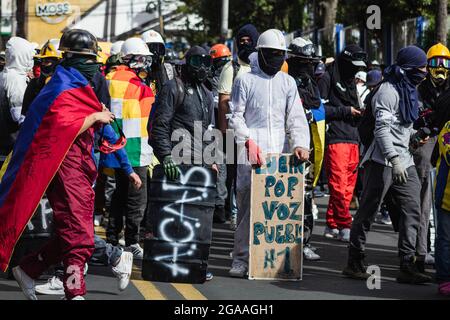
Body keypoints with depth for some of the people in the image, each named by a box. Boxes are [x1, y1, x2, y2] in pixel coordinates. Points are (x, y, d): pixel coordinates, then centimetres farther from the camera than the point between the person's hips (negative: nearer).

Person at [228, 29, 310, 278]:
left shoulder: (288, 82, 15)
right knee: (247, 205, -7)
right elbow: (236, 116, 2)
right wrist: (249, 140, -13)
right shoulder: (245, 80, 5)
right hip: (250, 153, -3)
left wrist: (300, 143, -6)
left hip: (279, 152, 3)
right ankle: (241, 259, -4)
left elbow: (296, 117, 10)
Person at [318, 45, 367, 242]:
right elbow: (320, 109, -10)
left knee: (348, 186, 6)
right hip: (335, 139, -8)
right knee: (339, 185, -12)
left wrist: (360, 112, 10)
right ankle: (345, 226, -10)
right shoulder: (328, 79, -3)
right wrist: (345, 111, -11)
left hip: (352, 139, 8)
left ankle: (332, 225, 13)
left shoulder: (351, 82, 23)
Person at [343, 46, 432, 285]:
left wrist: (415, 136, 10)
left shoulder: (408, 90, 19)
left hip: (404, 162, 9)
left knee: (412, 211, 0)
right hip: (383, 162, -9)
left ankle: (407, 266, 0)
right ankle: (355, 263, 9)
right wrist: (394, 160, -25)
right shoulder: (389, 90, -11)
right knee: (367, 212, 0)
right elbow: (382, 128, -19)